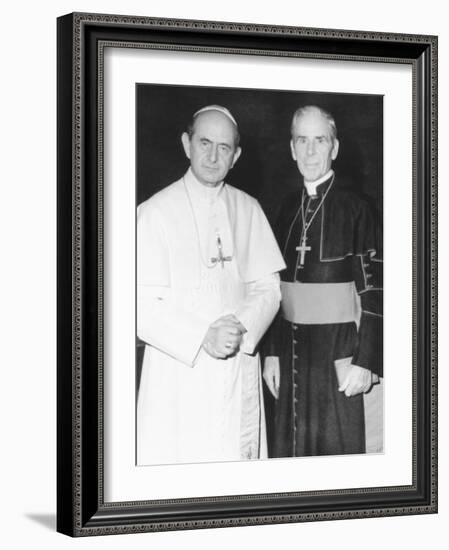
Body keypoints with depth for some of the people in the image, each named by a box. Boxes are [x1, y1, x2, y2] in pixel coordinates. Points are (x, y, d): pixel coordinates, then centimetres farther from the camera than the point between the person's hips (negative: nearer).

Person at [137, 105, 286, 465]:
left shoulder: (248, 210, 10)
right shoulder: (155, 213, -4)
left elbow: (268, 288, 8)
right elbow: (143, 306, -8)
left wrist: (242, 329, -11)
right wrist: (202, 338, -19)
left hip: (240, 367, 4)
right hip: (177, 372, -3)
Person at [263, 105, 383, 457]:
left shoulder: (355, 209, -7)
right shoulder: (289, 209, 9)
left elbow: (373, 293, -9)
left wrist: (365, 362, -14)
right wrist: (272, 352, 10)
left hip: (338, 349, -5)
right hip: (292, 349, 5)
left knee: (338, 447, 0)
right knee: (291, 446, 10)